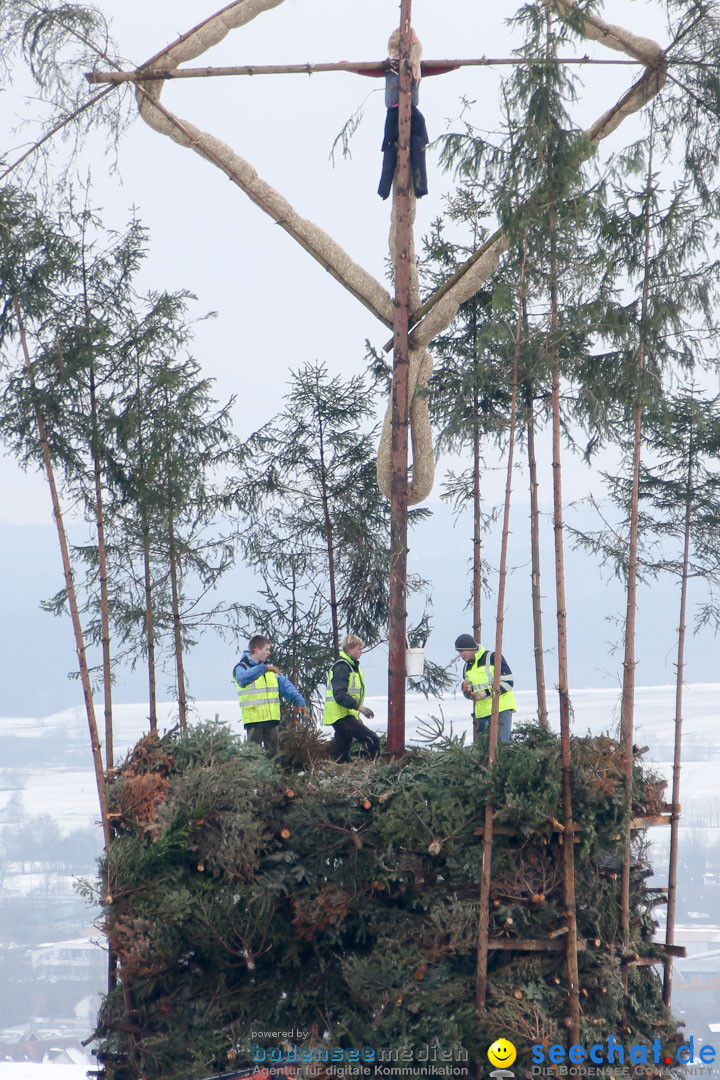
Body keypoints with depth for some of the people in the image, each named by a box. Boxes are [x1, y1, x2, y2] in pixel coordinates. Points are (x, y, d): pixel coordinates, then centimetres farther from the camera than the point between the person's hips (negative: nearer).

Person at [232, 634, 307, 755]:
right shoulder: (242, 667, -2)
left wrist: (299, 701, 1)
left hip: (273, 718, 6)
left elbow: (285, 686, 15)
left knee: (273, 753, 8)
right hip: (253, 719, -6)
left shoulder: (270, 668, 18)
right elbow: (243, 678, -26)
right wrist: (263, 669, -30)